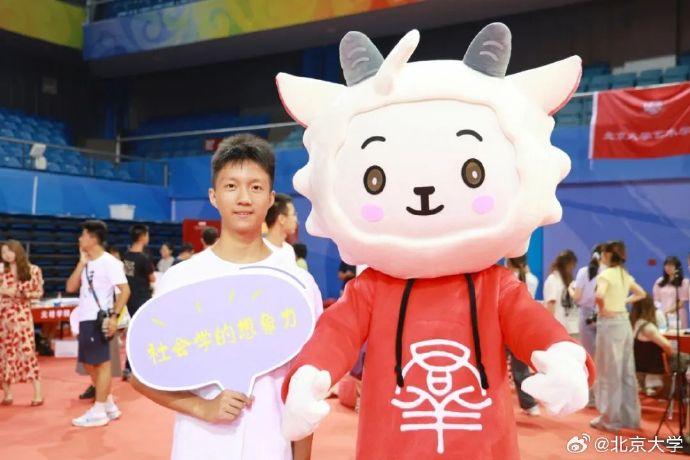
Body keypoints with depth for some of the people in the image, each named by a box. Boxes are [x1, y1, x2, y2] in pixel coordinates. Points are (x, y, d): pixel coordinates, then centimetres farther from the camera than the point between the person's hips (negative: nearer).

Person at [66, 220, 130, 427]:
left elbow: (125, 290, -16)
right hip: (85, 320, 9)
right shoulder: (86, 263, 14)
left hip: (99, 320, -9)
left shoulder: (109, 262, -10)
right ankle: (109, 405, 25)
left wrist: (114, 316, -21)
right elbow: (70, 288, 7)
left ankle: (99, 412, 7)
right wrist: (82, 262, 2)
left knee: (101, 363, -1)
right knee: (89, 363, 14)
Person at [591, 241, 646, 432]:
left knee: (609, 372, 0)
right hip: (624, 322, 8)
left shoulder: (606, 274, -12)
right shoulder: (626, 275, 12)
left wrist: (602, 309, -14)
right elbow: (641, 294, 27)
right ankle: (629, 416, 21)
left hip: (609, 322, -8)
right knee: (626, 371, 13)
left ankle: (610, 419, 7)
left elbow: (600, 295, -30)